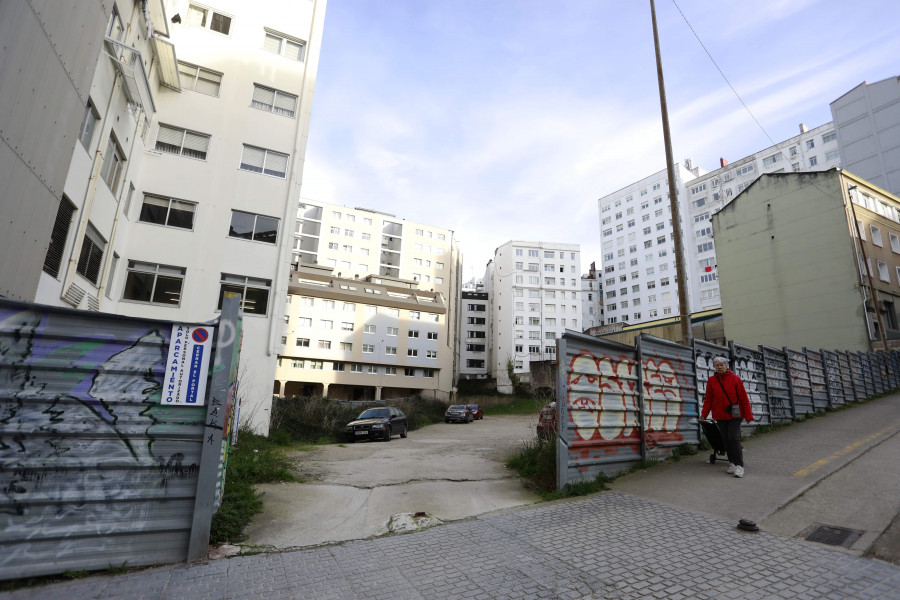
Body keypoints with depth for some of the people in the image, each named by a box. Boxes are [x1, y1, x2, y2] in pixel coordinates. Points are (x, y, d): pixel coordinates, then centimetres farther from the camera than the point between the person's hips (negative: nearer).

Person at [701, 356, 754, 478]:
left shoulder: (735, 379, -2)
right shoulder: (711, 380, 4)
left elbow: (744, 398, -1)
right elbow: (708, 399, 7)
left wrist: (748, 415, -3)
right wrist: (704, 414, 2)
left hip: (734, 415, -3)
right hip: (720, 416, 3)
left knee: (734, 438, -10)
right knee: (726, 439, 7)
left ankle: (739, 466, -5)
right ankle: (732, 463, 18)